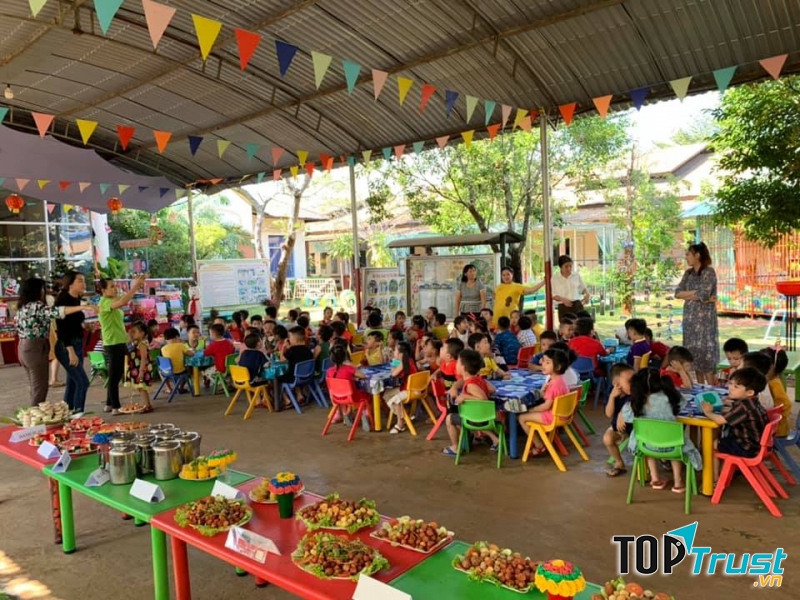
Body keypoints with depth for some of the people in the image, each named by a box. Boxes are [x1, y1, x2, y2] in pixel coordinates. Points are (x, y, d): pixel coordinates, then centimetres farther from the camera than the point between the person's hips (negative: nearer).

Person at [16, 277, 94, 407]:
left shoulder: (22, 307, 12)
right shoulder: (36, 306, -17)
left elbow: (20, 328, 17)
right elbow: (56, 311, -32)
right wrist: (82, 307, -36)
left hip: (24, 348, 10)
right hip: (36, 349, -10)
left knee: (35, 387, 17)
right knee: (40, 388, -1)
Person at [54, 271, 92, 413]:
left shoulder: (76, 300, 10)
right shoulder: (63, 300, -15)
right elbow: (63, 328, -21)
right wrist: (70, 351, -25)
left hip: (77, 345, 9)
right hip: (66, 347, -9)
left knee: (73, 383, 12)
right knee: (83, 382, -12)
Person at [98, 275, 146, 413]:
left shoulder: (112, 301, 17)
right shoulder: (104, 302, -17)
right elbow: (122, 302, -33)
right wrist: (135, 286, -32)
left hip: (119, 343, 10)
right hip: (112, 344, -10)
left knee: (116, 375, 15)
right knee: (114, 376, -4)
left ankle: (109, 404, 24)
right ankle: (116, 407, 1)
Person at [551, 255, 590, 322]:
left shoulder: (577, 275, 5)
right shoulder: (554, 278, 0)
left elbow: (583, 288, 18)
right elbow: (552, 295, 1)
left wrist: (587, 294, -4)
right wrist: (562, 299, -17)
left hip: (577, 305, 2)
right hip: (563, 307, -1)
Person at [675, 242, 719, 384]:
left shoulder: (709, 272, -8)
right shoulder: (688, 273, 12)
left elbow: (703, 295, -19)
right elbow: (677, 293, 3)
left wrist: (687, 295, -4)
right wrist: (695, 293, -9)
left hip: (704, 318, -6)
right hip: (690, 318, 7)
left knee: (705, 353, -8)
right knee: (694, 353, 8)